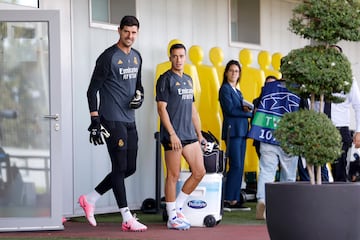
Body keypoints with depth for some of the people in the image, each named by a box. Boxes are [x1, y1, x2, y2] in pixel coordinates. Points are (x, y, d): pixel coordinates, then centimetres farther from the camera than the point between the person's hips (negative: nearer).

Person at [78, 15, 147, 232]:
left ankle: (90, 199, 21)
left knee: (130, 168, 10)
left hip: (130, 120, 8)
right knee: (120, 168, -5)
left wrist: (139, 96, 2)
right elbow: (92, 90, -10)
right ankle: (127, 219, 0)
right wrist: (95, 122, -16)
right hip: (112, 120, -8)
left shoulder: (136, 57, 13)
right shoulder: (108, 57, -10)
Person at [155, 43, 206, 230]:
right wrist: (172, 134, -16)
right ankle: (172, 217, 6)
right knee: (173, 175, -2)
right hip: (173, 136, -7)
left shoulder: (188, 80, 17)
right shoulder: (165, 79, -4)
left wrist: (199, 134, 17)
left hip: (190, 135, 7)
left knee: (199, 172, 4)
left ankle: (178, 207, 17)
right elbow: (162, 108, -10)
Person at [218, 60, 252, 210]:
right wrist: (250, 113, -11)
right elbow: (230, 110, -13)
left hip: (241, 131, 9)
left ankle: (235, 199, 6)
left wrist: (246, 109, -5)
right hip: (232, 130, -9)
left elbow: (239, 110, 17)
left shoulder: (237, 92, 22)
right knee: (236, 166, -12)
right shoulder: (225, 89, -3)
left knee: (239, 167, 5)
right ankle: (228, 200, -9)